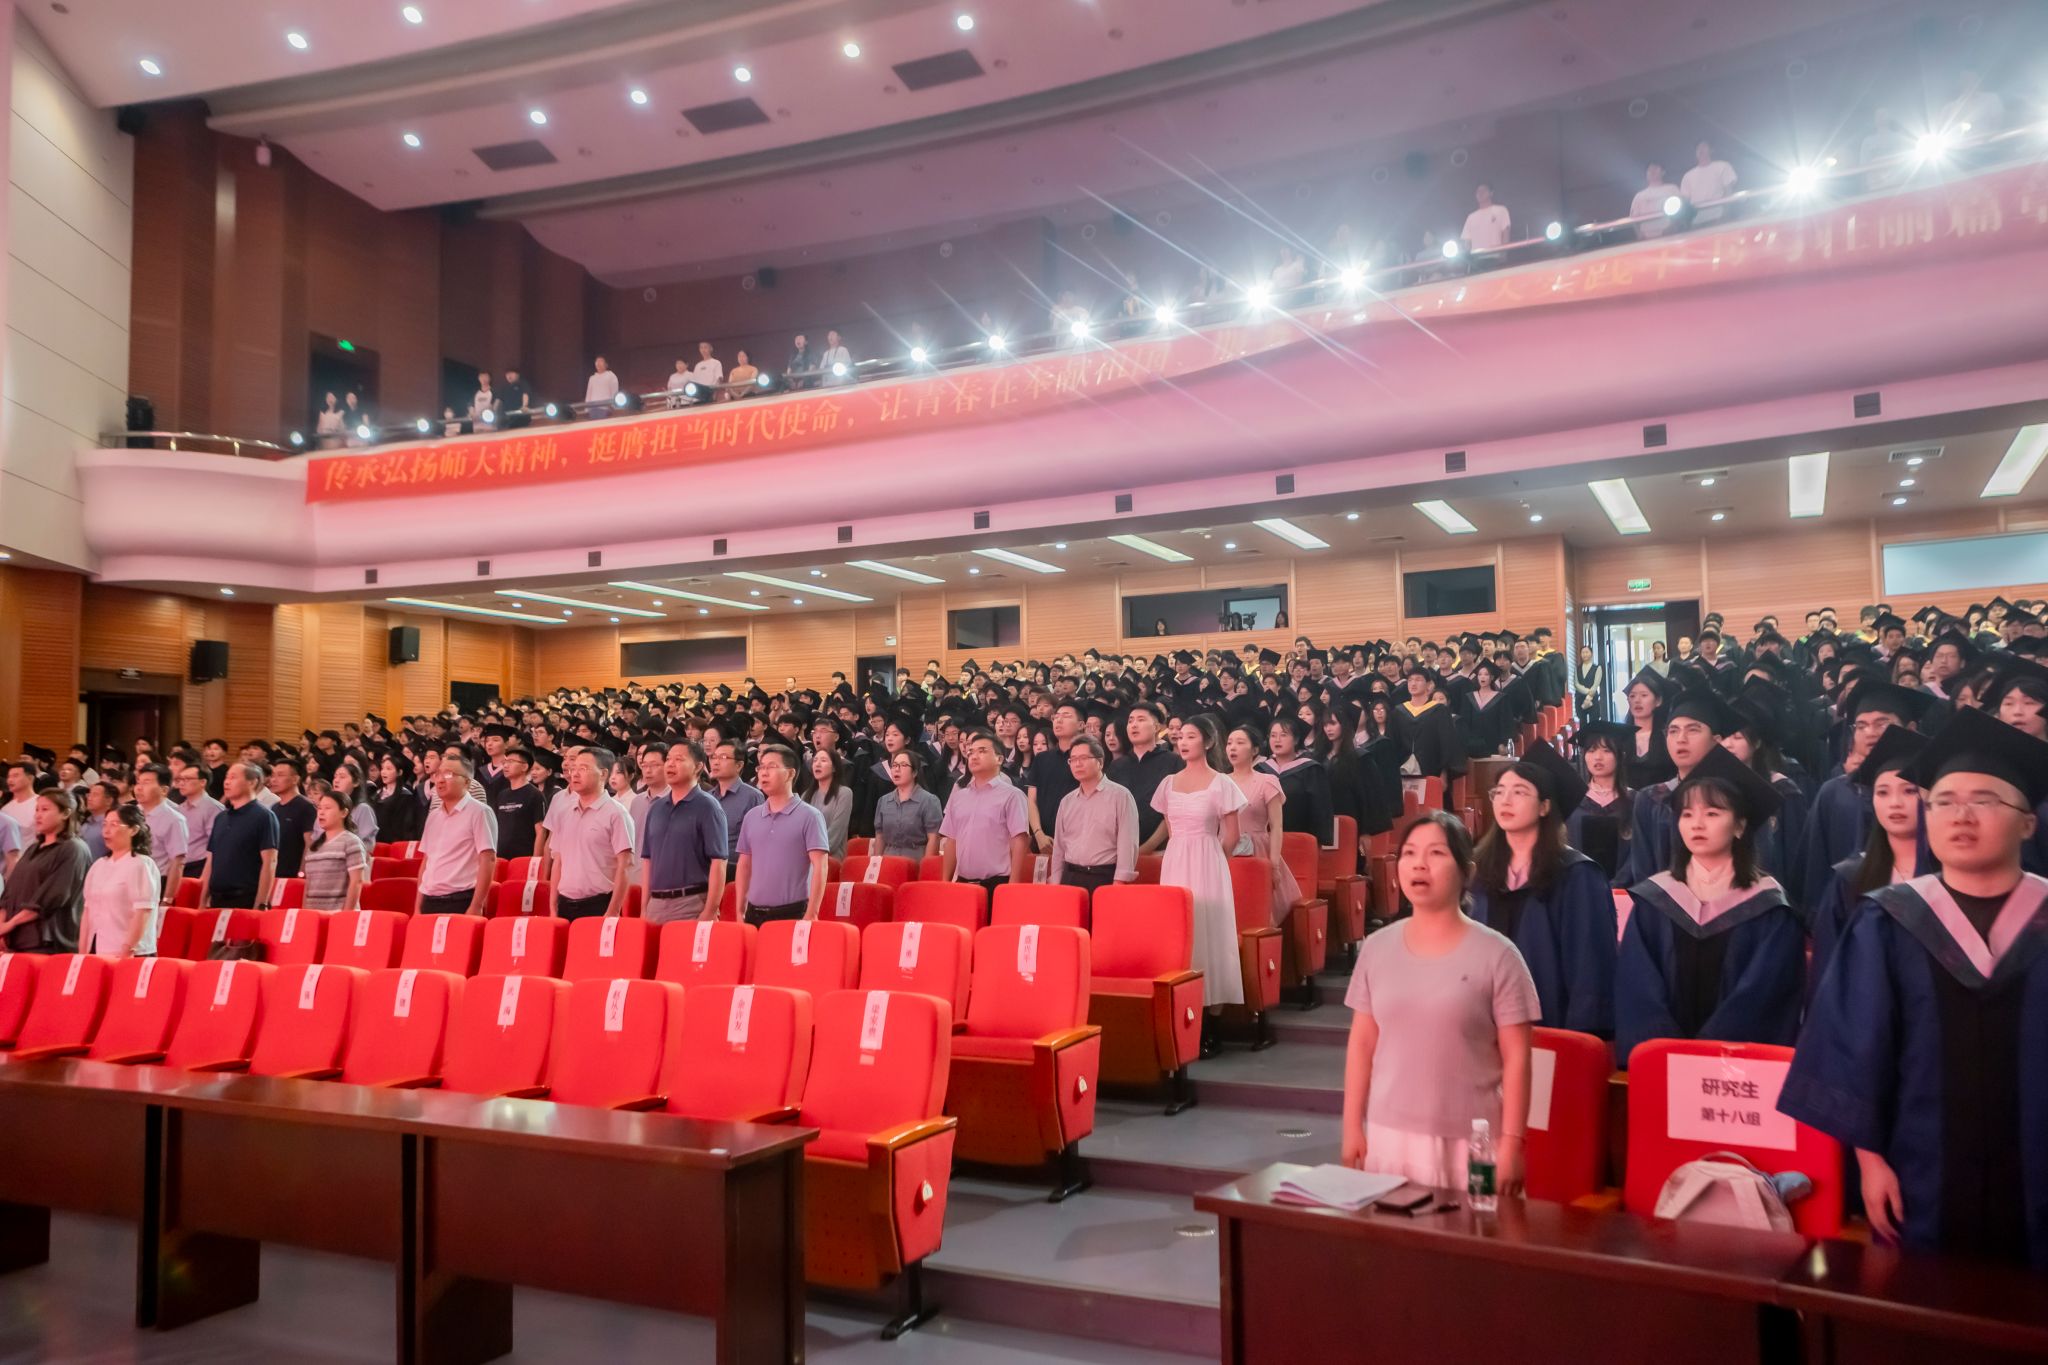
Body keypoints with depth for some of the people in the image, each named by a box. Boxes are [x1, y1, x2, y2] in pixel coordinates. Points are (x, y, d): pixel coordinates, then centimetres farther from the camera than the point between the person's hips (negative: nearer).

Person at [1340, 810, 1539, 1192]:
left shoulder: (1495, 955, -6)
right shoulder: (1376, 949, 5)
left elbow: (1516, 1058, -4)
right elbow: (1362, 1043, 9)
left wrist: (1511, 1143, -7)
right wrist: (1352, 1127, 7)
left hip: (1469, 1143, -3)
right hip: (1388, 1135, 3)